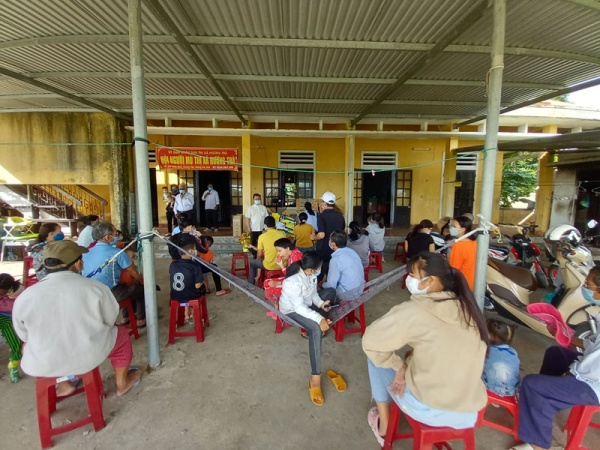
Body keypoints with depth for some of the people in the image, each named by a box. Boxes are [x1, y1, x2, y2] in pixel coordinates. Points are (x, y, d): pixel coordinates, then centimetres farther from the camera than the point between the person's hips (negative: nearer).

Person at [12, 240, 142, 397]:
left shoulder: (24, 297, -11)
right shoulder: (95, 287, -17)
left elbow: (24, 336, 5)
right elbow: (110, 321, -2)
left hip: (41, 365, 3)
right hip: (90, 357, -2)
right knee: (121, 333, 25)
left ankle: (64, 385, 40)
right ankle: (122, 383, 39)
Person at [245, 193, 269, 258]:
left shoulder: (264, 207, 4)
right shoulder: (250, 208, 1)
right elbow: (248, 218, -2)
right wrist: (249, 227, -9)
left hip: (261, 229, 1)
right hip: (253, 229, -1)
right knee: (253, 242, 6)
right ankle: (254, 254, 18)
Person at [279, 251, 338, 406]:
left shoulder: (311, 274, -11)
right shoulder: (293, 282, -33)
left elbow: (313, 293, 3)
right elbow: (299, 307, -30)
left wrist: (321, 304, -14)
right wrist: (319, 319, -35)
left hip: (307, 305, 8)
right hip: (292, 310, -8)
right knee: (316, 328, -30)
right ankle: (315, 378, -28)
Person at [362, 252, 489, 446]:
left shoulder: (413, 310, -19)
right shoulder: (468, 308, -3)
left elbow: (370, 340, -13)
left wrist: (399, 366, 0)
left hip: (427, 410, -5)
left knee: (376, 358, 16)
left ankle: (382, 426, 30)